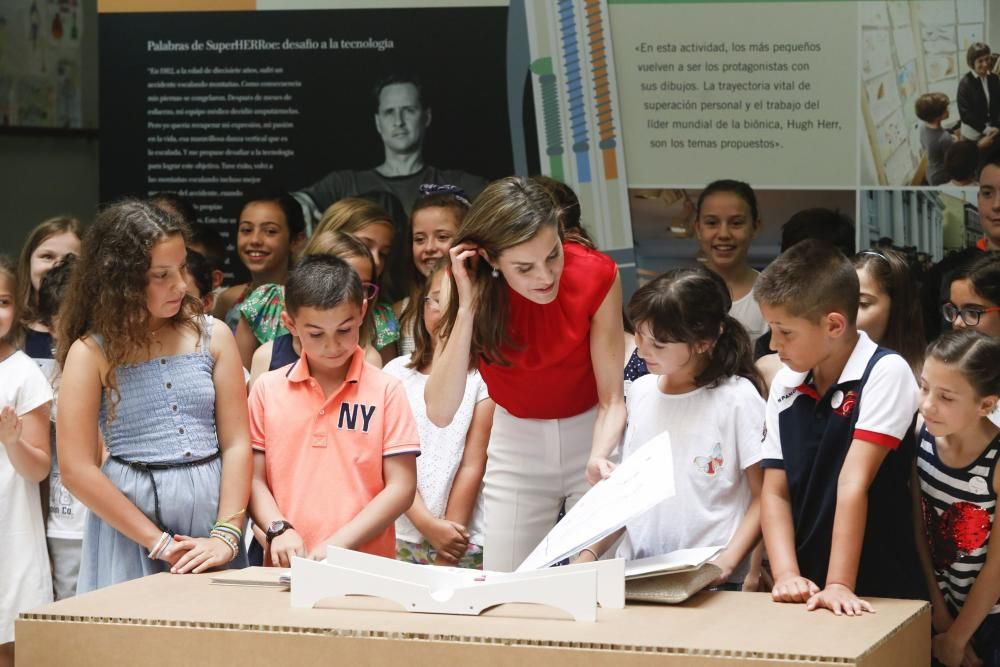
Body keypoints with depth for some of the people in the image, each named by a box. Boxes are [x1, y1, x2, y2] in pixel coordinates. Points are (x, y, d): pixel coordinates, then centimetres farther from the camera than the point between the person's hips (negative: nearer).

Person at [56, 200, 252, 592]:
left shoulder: (212, 336, 4)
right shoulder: (91, 353, -3)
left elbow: (236, 443, 2)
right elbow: (78, 471, -8)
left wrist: (226, 535, -10)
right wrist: (159, 543, -11)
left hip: (210, 507, 2)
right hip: (128, 514, -2)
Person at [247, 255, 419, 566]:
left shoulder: (386, 390, 5)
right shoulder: (267, 389, 10)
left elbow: (401, 487, 2)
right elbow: (255, 479, 11)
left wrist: (338, 544, -9)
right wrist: (279, 529, -8)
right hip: (288, 570, 2)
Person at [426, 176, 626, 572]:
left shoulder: (596, 276, -23)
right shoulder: (471, 287, -19)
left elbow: (612, 399, -17)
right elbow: (440, 412, -28)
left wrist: (599, 457, -38)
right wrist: (468, 307, -33)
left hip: (591, 434, -1)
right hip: (517, 443, 1)